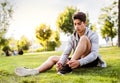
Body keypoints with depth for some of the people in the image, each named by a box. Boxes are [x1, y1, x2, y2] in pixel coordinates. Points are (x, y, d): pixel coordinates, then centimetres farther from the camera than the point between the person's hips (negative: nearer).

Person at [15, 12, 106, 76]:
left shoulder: (93, 35, -13)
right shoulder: (72, 38, 1)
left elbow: (94, 54, -27)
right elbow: (66, 53, -11)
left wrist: (79, 62, -44)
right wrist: (60, 63, -35)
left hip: (91, 61, -6)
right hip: (78, 61, 6)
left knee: (84, 38, -29)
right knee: (53, 58, -8)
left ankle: (68, 67, -38)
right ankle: (34, 71, -33)